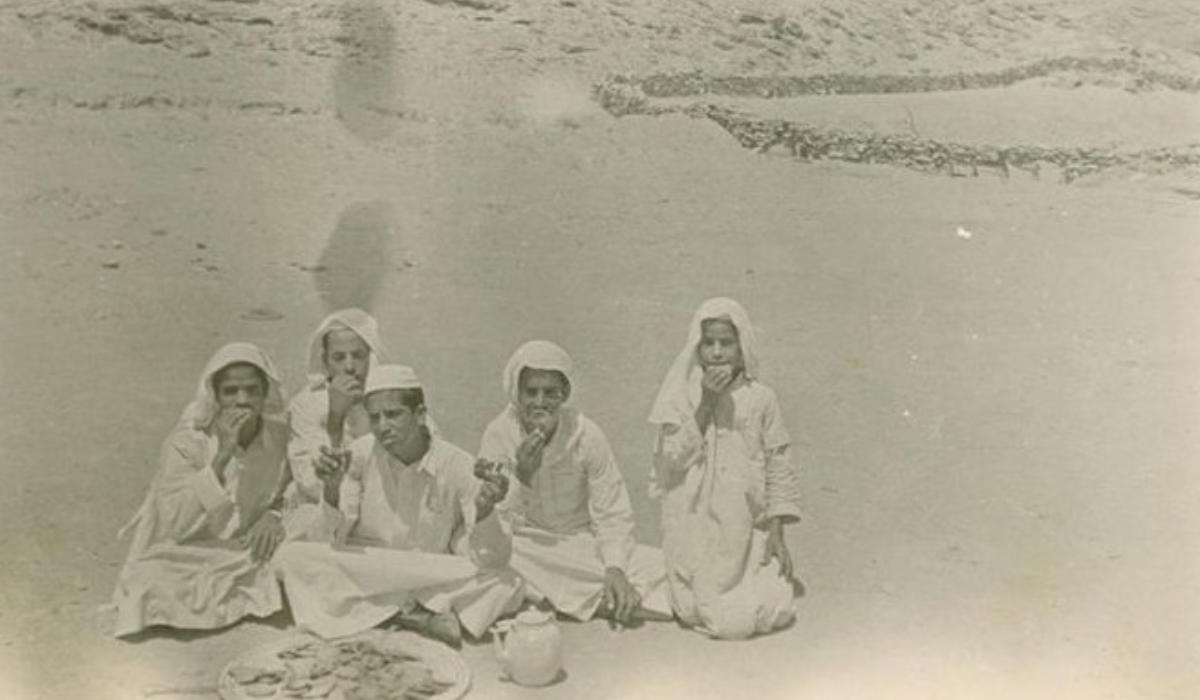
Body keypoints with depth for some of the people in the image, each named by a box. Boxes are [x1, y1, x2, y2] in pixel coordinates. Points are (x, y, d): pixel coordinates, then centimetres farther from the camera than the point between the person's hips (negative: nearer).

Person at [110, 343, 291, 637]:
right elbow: (177, 525, -23)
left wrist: (274, 517, -16)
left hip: (249, 555, 2)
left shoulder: (279, 434, -5)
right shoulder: (186, 442, -14)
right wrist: (222, 455, -30)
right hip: (185, 558, -2)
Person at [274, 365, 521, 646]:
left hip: (433, 586, -1)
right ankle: (415, 616, -22)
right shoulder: (360, 454, -5)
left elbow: (488, 560, -11)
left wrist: (484, 511, -30)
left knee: (508, 585, -23)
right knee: (290, 556, -24)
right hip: (358, 577, 2)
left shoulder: (459, 467, -9)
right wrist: (332, 491, -24)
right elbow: (327, 541, -6)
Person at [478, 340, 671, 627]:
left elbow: (613, 515, -7)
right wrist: (520, 475, -29)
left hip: (582, 543, 1)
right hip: (525, 547, 0)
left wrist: (615, 568, -24)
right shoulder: (499, 435, -11)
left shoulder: (587, 436, -10)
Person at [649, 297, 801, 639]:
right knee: (722, 621, -10)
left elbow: (778, 467, 3)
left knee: (775, 611, -11)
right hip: (695, 528, -1)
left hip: (746, 529, 1)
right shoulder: (682, 398, -1)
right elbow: (674, 459, -13)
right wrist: (705, 404, -18)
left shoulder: (761, 398, 0)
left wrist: (777, 533, -2)